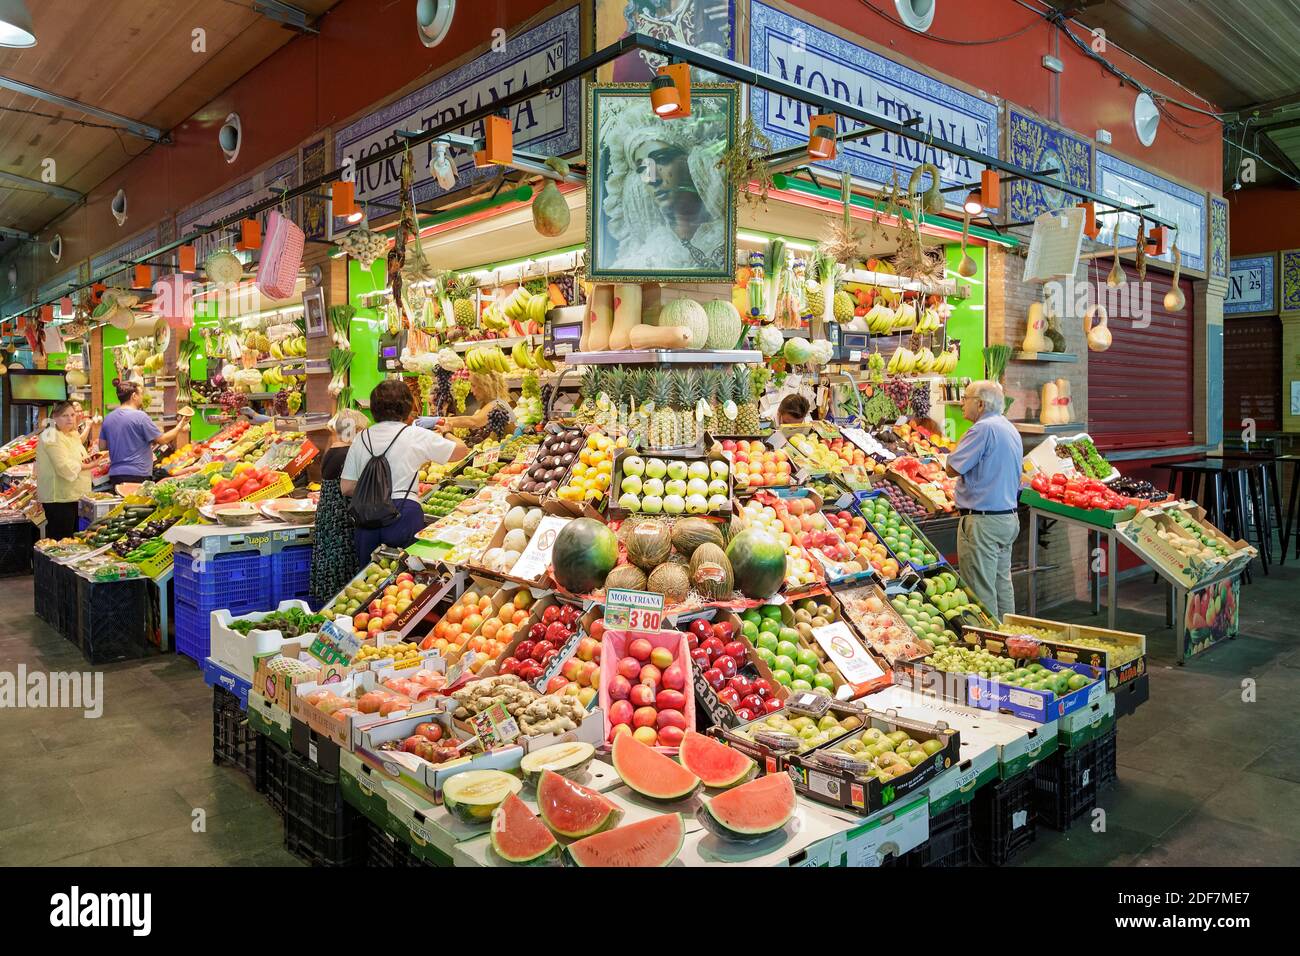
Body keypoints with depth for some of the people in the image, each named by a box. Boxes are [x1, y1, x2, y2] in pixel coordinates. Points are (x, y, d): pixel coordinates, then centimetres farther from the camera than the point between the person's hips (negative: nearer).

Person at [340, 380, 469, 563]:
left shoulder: (361, 439, 7)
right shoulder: (416, 436, -3)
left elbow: (346, 488, 7)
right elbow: (462, 450, 6)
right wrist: (445, 434, 26)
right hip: (404, 517, -3)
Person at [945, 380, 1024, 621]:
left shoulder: (984, 428, -16)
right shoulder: (1010, 429, 15)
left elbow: (952, 468, -15)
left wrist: (959, 444, -2)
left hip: (983, 522, -10)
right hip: (1009, 518, 10)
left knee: (981, 591, -3)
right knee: (1003, 584, 17)